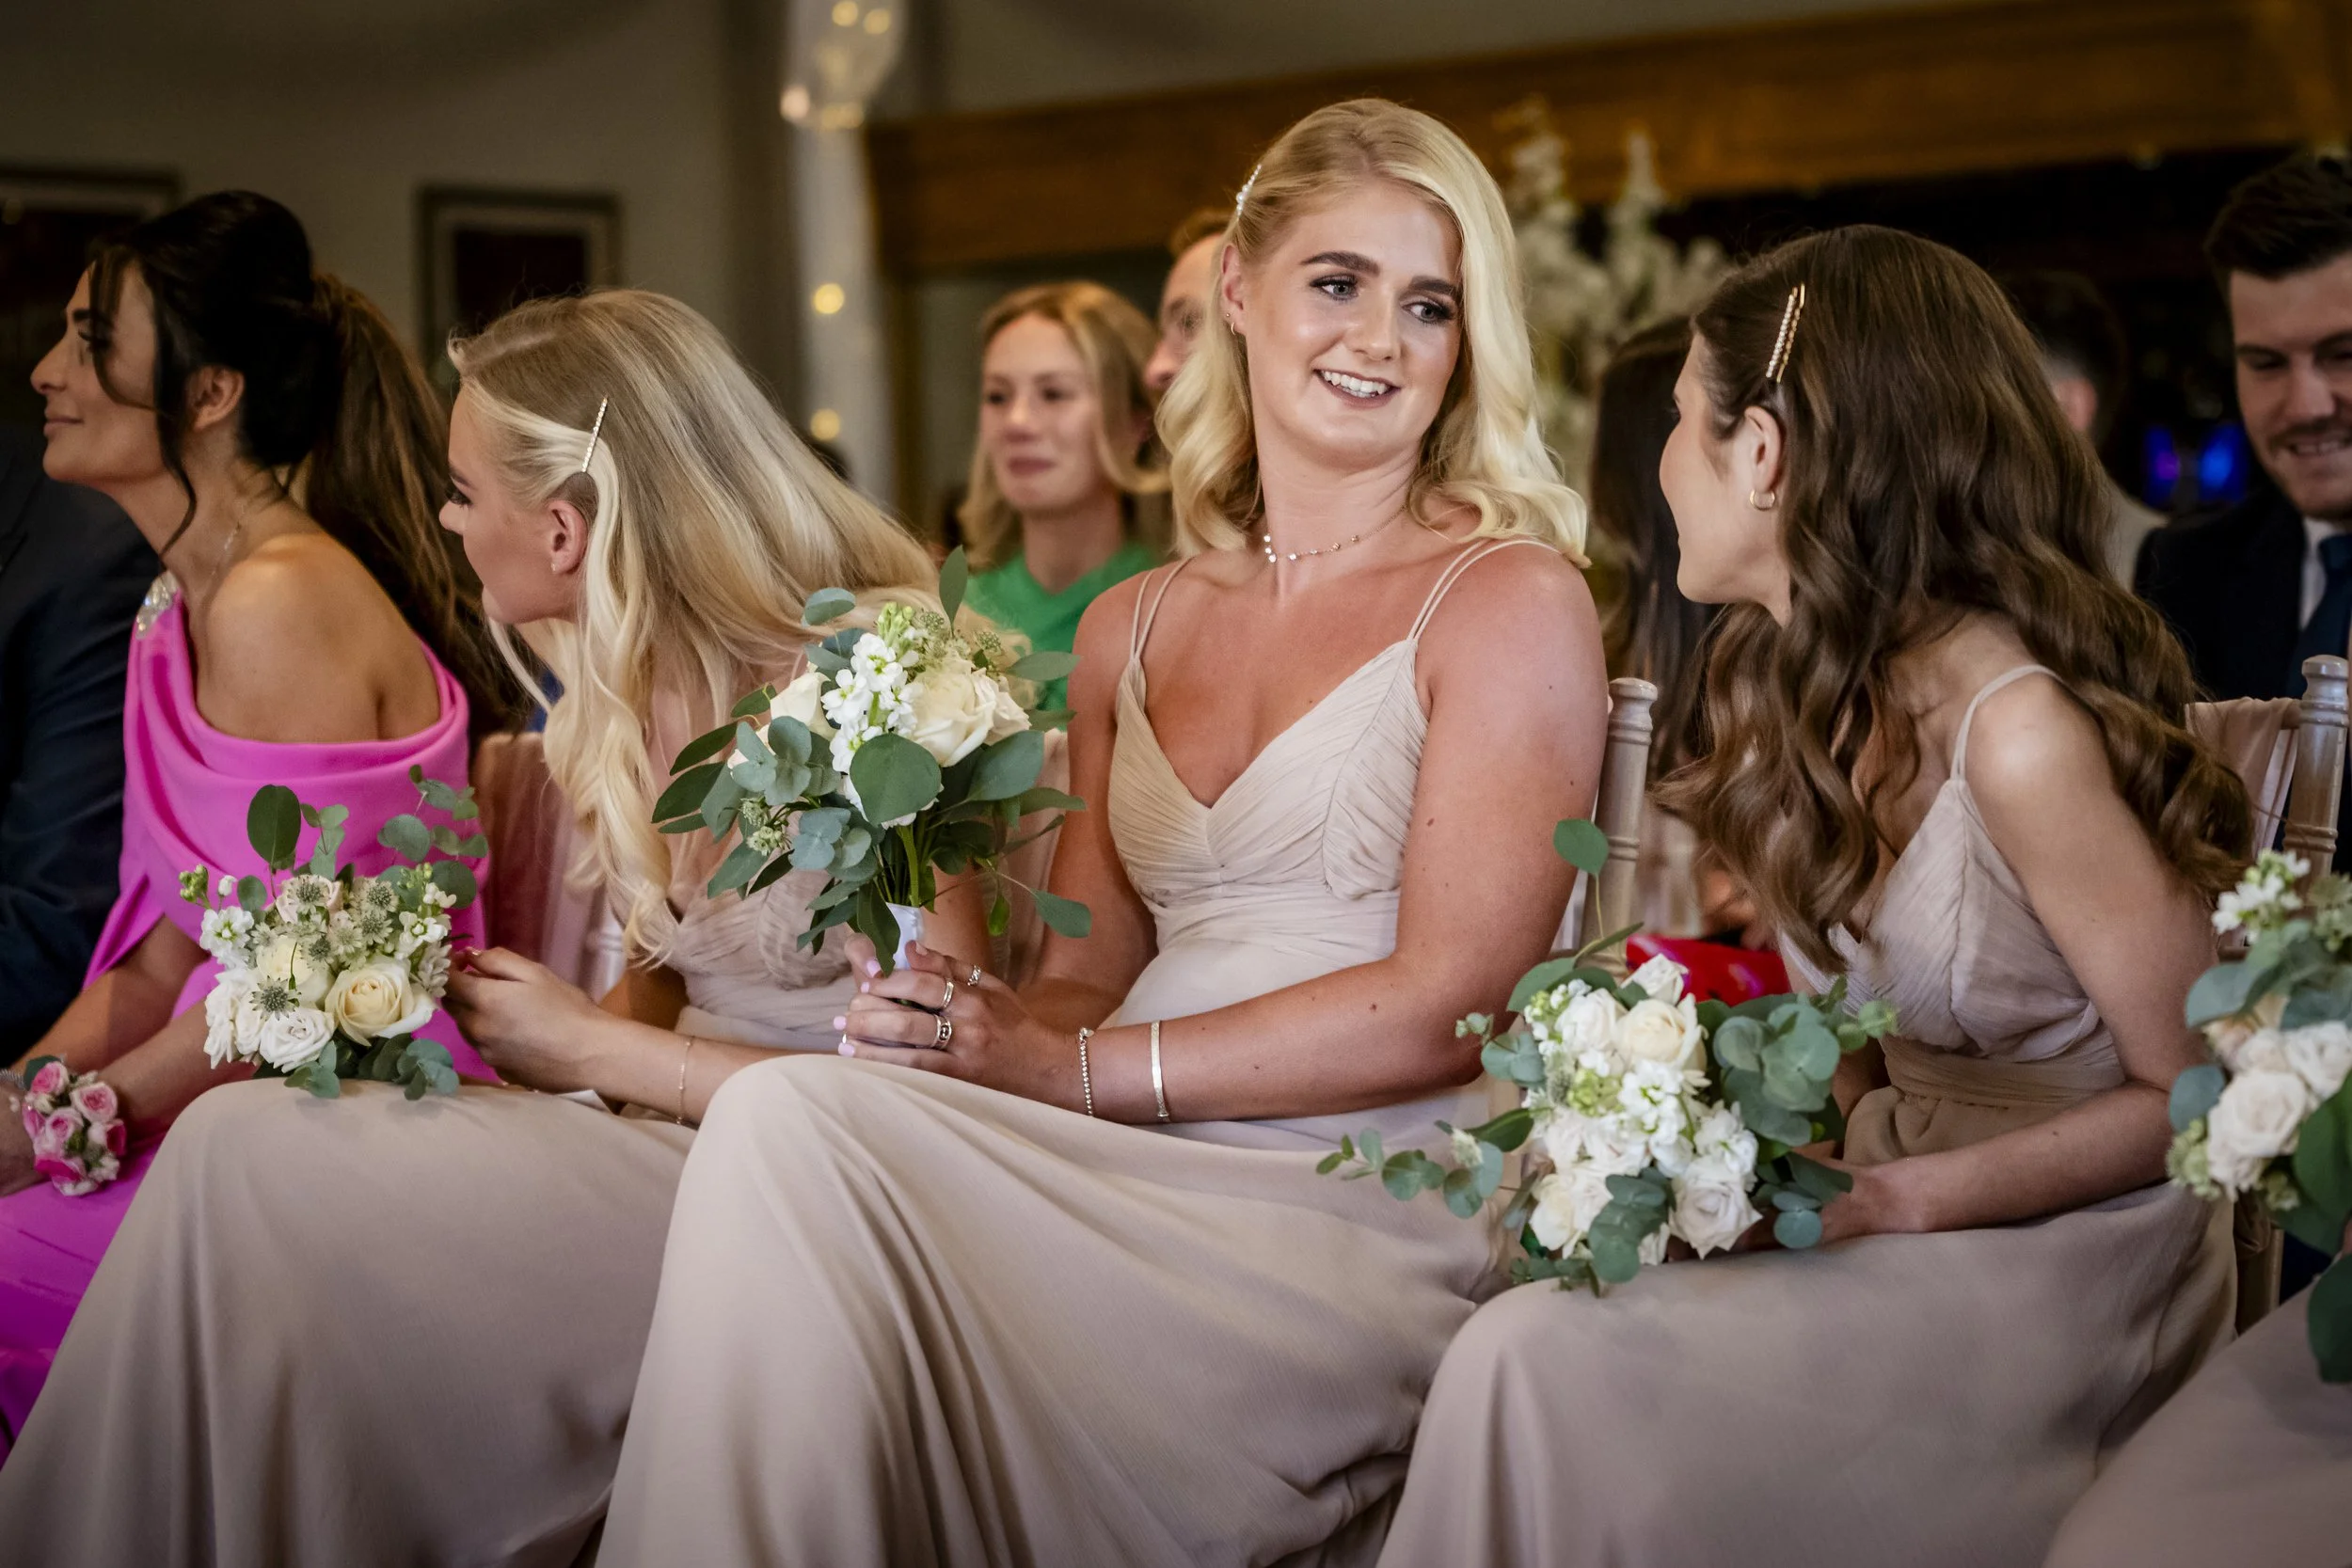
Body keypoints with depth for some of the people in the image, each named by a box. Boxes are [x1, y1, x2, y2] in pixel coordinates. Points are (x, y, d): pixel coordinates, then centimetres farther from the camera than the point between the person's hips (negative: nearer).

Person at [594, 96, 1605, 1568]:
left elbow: (1438, 1007, -8)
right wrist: (964, 1017, -7)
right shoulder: (1129, 631, 18)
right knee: (790, 1114, -27)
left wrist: (1069, 1067, -12)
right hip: (1140, 1184, 5)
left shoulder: (1515, 601, 1)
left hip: (1377, 1211, -5)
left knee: (794, 1127, -25)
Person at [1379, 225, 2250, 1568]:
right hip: (1897, 1216, 7)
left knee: (1544, 1372, -24)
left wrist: (1907, 1198, -18)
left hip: (2069, 1259, -7)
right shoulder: (1811, 691, 6)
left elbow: (2199, 1094, -14)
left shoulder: (2021, 732, -21)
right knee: (1524, 1345, -16)